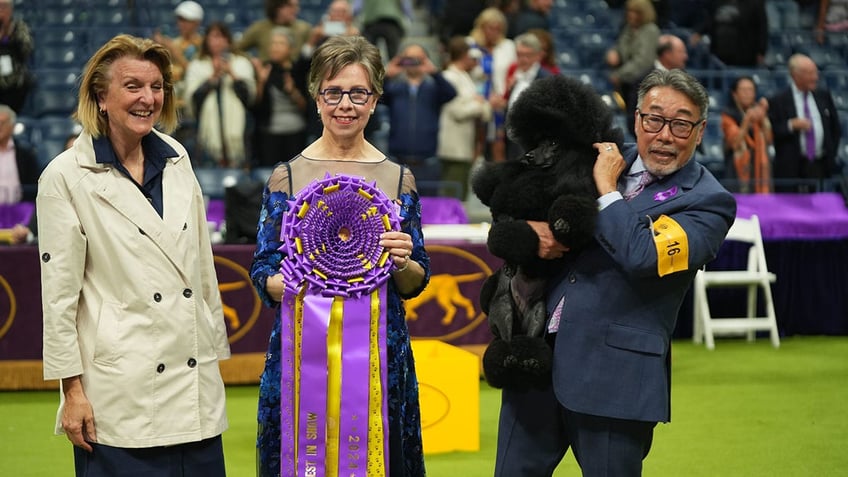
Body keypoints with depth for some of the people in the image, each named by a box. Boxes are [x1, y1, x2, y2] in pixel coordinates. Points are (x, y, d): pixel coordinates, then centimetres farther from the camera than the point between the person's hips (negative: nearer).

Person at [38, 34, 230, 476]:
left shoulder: (177, 159, 10)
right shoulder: (66, 177, -5)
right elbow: (59, 294, -6)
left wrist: (215, 346, 17)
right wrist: (72, 391, -8)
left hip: (195, 382, 5)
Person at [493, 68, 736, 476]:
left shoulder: (707, 202, -7)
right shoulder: (607, 157, 12)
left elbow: (643, 256, -23)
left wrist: (606, 188, -10)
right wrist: (530, 227, -4)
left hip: (613, 376, -5)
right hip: (536, 353, 6)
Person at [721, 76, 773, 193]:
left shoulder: (758, 110, 13)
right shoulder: (728, 115, -1)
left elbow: (768, 140, 3)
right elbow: (735, 142, -14)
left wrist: (762, 118, -8)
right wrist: (747, 120, -24)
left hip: (760, 166, 4)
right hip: (740, 167, -4)